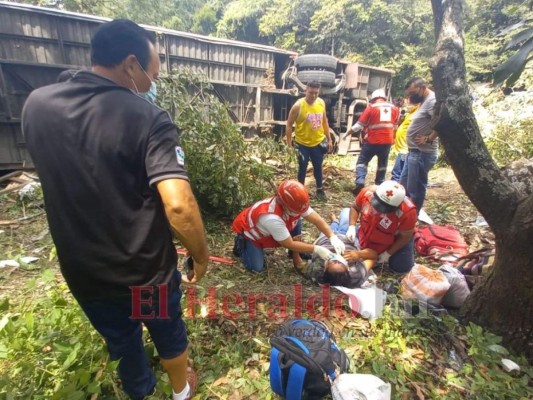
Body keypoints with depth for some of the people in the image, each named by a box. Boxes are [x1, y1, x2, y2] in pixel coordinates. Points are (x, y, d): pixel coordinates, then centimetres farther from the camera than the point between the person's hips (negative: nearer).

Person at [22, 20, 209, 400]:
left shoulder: (36, 104, -4)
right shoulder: (148, 118, -22)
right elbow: (179, 206, -33)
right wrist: (201, 256, -16)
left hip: (82, 269, 4)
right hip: (147, 268, -4)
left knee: (120, 340, 30)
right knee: (168, 331, 27)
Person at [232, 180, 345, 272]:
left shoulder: (296, 205, -25)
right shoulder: (271, 218, -44)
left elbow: (317, 219, -20)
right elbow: (290, 244, -35)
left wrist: (333, 237, -34)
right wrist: (317, 249, -33)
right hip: (250, 231, -6)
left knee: (296, 223, -14)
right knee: (257, 268, -15)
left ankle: (296, 256, 5)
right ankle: (242, 244, 11)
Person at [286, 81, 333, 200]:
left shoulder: (321, 103, -2)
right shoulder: (298, 105, -16)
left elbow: (325, 122, 10)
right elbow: (289, 125, -11)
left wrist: (329, 139, 10)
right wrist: (289, 144, -13)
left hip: (318, 142, 4)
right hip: (302, 143, -4)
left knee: (318, 167, 16)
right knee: (303, 168, 8)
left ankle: (320, 190, 33)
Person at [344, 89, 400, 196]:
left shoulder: (371, 107, -3)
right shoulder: (394, 108, 10)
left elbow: (359, 125, -6)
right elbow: (395, 126, 17)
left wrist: (347, 133, 6)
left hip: (372, 141, -4)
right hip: (387, 141, 4)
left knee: (362, 161, 6)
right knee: (382, 163, 19)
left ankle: (360, 183, -11)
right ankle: (379, 185, 24)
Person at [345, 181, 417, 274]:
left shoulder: (407, 211, -37)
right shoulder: (368, 192, -31)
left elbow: (405, 236, -20)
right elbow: (355, 207, -10)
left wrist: (388, 253, -15)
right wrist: (352, 226, -23)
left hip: (395, 241, -3)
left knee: (402, 268, -4)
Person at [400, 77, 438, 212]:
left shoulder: (433, 100, -16)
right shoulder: (425, 101, 17)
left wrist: (428, 139, -21)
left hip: (422, 153, -11)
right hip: (415, 152, 11)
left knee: (415, 190, 0)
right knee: (403, 187, 18)